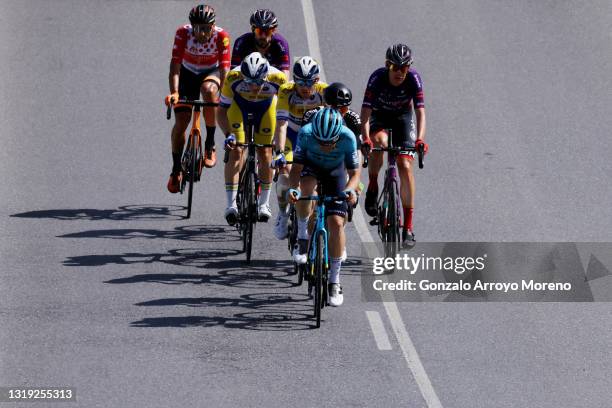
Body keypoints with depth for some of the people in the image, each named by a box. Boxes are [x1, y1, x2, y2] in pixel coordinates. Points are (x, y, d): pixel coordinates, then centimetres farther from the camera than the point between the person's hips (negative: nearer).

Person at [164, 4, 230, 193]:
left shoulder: (221, 36, -29)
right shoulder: (183, 33, -28)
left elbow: (225, 68, -32)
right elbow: (175, 65, -32)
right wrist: (174, 92, -45)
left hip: (211, 72, -1)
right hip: (188, 73, 1)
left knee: (209, 90, -36)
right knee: (180, 123, -8)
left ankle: (210, 144, -20)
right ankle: (176, 169, 13)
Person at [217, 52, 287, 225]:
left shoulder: (277, 78, -36)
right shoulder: (233, 78, -36)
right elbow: (222, 110, -22)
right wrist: (228, 134, -35)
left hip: (266, 106, 1)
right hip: (239, 105, -1)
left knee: (265, 152, -3)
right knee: (236, 151, -15)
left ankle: (264, 203, 12)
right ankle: (231, 204, -14)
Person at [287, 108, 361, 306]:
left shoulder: (347, 137, -34)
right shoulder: (306, 134, -34)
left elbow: (354, 172, -24)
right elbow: (296, 168, -29)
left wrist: (350, 189, -45)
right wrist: (292, 188, -48)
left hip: (335, 172, 0)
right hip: (310, 167, 0)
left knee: (336, 223, -11)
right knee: (305, 187, -37)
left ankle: (334, 280, 2)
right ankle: (303, 238, -15)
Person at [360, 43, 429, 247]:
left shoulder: (413, 79, -25)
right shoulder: (377, 78, -28)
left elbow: (420, 111, -30)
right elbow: (366, 111, -33)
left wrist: (420, 139, -47)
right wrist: (365, 139, -48)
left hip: (402, 118, 1)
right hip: (379, 117, -1)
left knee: (405, 167, -12)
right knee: (380, 142, -36)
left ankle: (408, 226, -7)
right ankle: (372, 188, -13)